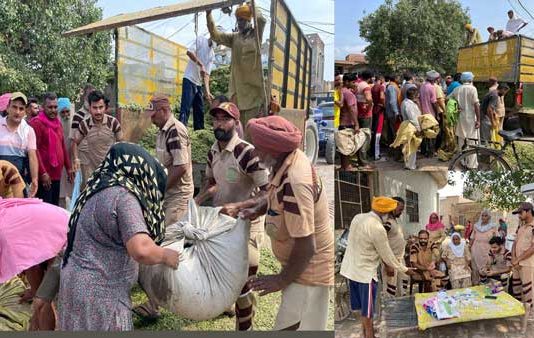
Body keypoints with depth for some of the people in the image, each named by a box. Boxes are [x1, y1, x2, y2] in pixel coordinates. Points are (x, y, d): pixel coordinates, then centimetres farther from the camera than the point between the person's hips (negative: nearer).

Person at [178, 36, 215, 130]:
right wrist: (201, 65, -21)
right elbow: (189, 52, -16)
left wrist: (207, 92, -5)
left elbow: (206, 74, 7)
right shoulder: (200, 40, -1)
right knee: (185, 109, -15)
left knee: (200, 111, 10)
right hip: (189, 80, -8)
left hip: (199, 84, 8)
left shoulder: (212, 55, 14)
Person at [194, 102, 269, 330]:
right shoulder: (213, 152, 1)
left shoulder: (247, 152, -23)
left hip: (246, 224, -7)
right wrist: (196, 202, 3)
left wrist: (238, 206, -33)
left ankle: (244, 327, 22)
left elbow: (269, 192, -25)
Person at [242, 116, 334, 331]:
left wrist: (282, 280, -17)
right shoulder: (291, 159, -6)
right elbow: (276, 195, 18)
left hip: (308, 269, -10)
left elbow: (306, 247, -30)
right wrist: (257, 210, 2)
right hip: (302, 263, 10)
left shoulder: (294, 184, -34)